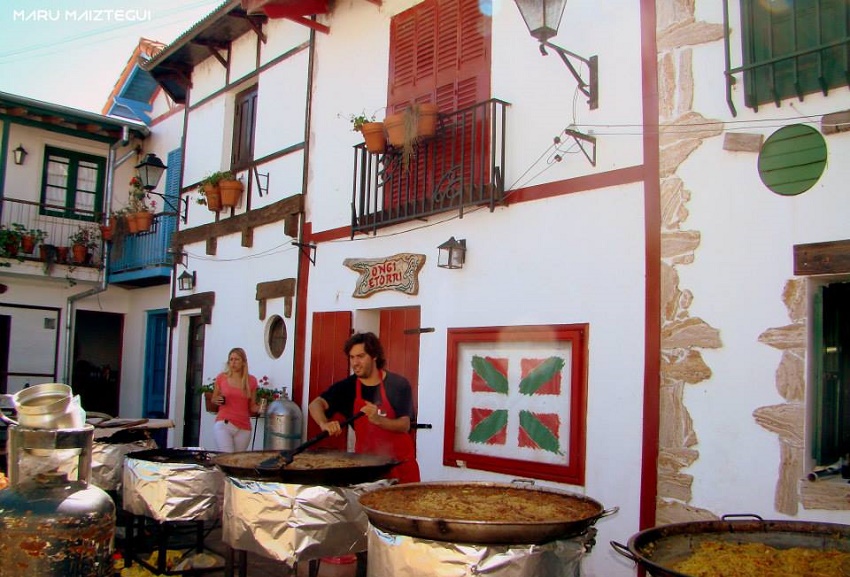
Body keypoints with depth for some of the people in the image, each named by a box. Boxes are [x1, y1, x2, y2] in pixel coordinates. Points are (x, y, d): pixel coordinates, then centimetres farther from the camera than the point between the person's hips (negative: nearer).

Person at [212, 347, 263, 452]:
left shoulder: (251, 380, 3)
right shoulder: (221, 377, 1)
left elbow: (252, 406, 10)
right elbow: (213, 399, 15)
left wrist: (259, 408, -11)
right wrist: (217, 400, -7)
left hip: (243, 427, 2)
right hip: (223, 424, -2)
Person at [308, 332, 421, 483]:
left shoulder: (398, 384, -8)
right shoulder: (347, 387, -3)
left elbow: (405, 425, -13)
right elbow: (315, 404, -14)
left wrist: (378, 419, -31)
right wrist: (324, 424, -36)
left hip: (401, 462, -1)